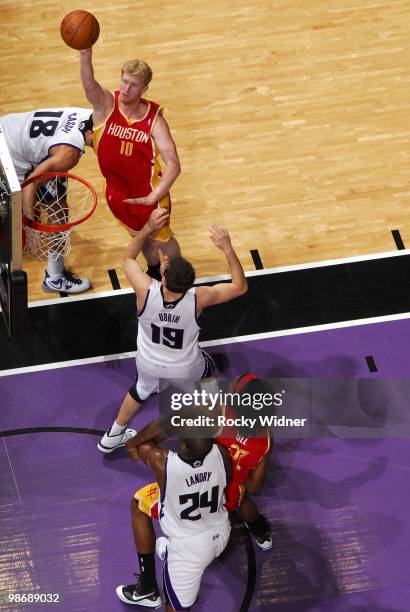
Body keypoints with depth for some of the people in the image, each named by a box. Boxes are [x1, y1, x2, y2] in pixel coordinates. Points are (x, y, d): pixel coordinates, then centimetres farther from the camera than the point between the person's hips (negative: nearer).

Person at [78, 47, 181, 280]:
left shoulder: (154, 119, -23)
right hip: (116, 191, 3)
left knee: (162, 239, 16)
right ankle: (154, 270, 55)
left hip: (148, 193, -3)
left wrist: (154, 197, -41)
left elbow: (173, 164, -28)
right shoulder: (106, 104, -20)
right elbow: (89, 84, -44)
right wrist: (86, 55, -65)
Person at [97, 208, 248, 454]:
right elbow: (240, 286, -22)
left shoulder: (146, 292, -35)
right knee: (207, 370, 34)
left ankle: (113, 437, 52)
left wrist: (149, 228, -24)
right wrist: (228, 248, -31)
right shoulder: (198, 299, -37)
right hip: (185, 369, -1)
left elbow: (128, 257, -14)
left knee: (141, 390, 35)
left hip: (149, 364, 1)